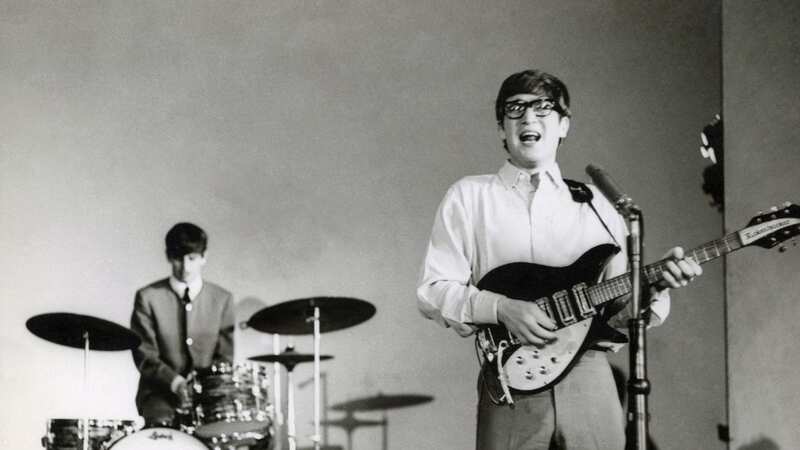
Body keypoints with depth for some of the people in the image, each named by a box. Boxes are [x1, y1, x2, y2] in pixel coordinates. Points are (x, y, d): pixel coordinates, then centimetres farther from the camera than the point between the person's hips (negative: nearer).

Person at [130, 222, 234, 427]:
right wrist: (174, 381, -20)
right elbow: (145, 356, -3)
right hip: (161, 394, -1)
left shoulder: (221, 300, 9)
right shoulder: (148, 298, 2)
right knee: (162, 422, -33)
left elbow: (226, 356, 6)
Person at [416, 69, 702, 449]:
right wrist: (501, 308, -14)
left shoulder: (594, 205, 13)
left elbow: (622, 310, 12)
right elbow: (432, 291, 1)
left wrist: (656, 285, -8)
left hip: (589, 378, 2)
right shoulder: (468, 197, 6)